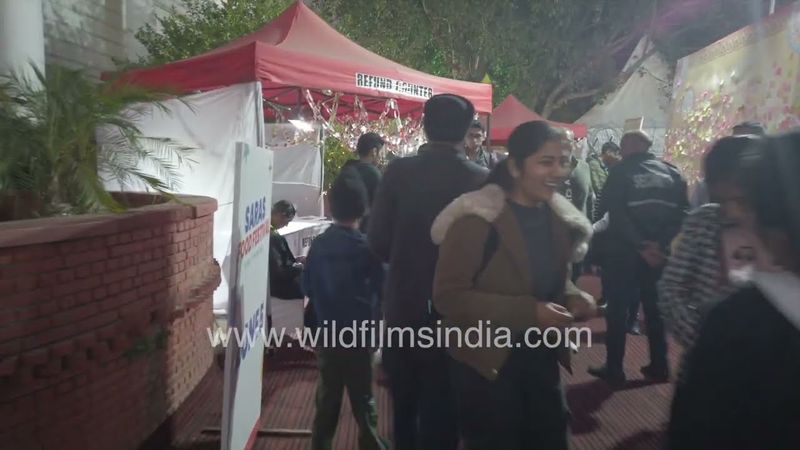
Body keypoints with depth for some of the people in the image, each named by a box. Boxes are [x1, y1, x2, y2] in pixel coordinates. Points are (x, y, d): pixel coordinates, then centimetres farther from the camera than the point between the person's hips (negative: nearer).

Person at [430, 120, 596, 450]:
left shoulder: (559, 218, 3)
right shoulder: (477, 220, -20)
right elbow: (448, 297, -22)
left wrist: (573, 298, -7)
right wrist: (528, 312, -28)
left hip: (542, 361, 7)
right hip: (487, 364, -7)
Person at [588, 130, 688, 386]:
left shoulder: (620, 172, -5)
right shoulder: (671, 172, 7)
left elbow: (615, 214, -16)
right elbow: (682, 212, -2)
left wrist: (640, 245, -15)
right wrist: (661, 242, -8)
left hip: (624, 251, -4)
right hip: (659, 251, 4)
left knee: (618, 309, 5)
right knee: (655, 308, 16)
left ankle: (614, 369, 9)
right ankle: (659, 366, 21)